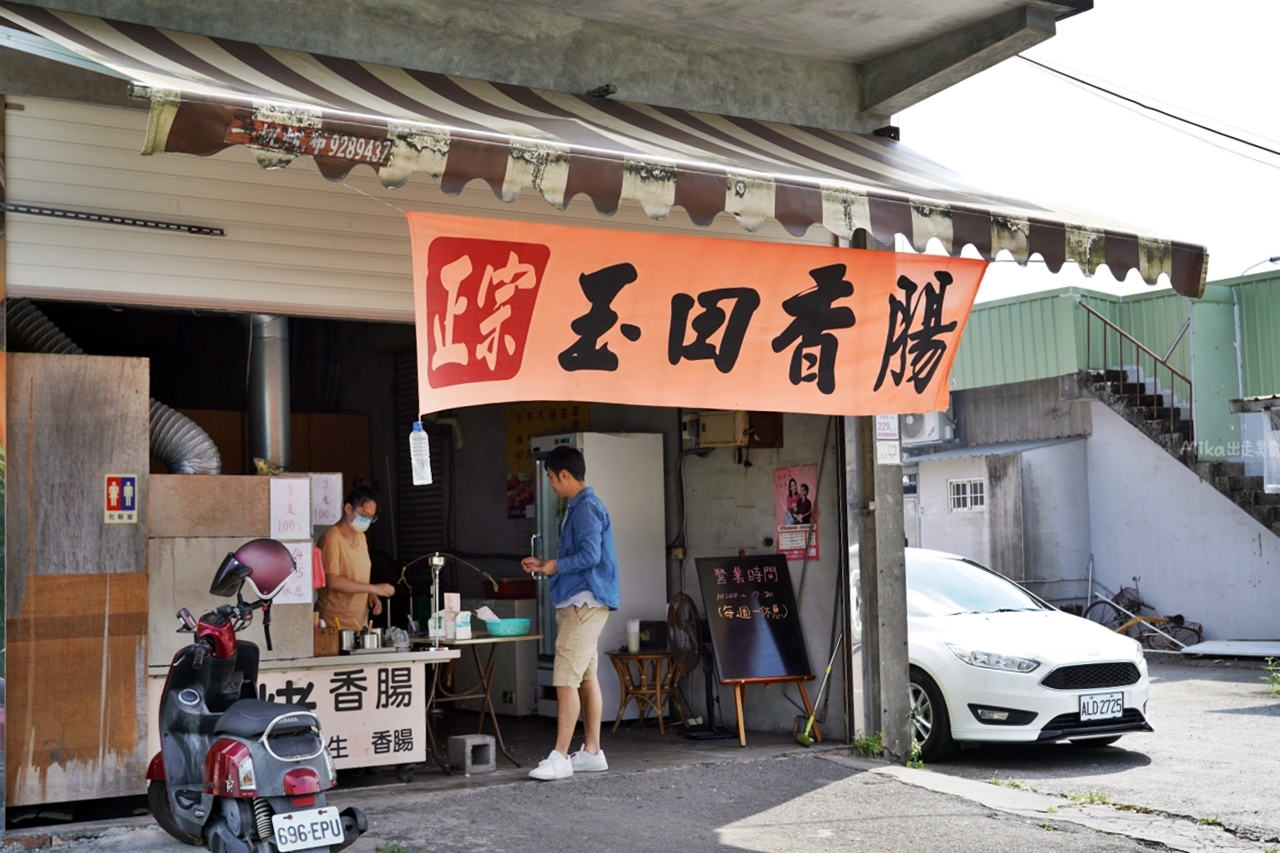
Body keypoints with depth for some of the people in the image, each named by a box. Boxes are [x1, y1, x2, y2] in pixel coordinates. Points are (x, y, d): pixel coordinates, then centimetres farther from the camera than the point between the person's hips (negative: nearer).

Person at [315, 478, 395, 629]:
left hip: (359, 621, 7)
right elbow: (333, 581, -22)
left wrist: (371, 596, 2)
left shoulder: (361, 537, 12)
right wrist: (374, 588, -21)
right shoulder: (332, 538, -13)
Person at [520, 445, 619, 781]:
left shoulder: (586, 507, -14)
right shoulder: (578, 507, 18)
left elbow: (590, 555, -23)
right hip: (578, 602, 11)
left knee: (566, 679, -12)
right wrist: (546, 565, 14)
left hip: (584, 603, -11)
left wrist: (555, 567, -8)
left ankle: (560, 757, -12)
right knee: (586, 677, 12)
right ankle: (591, 752, 16)